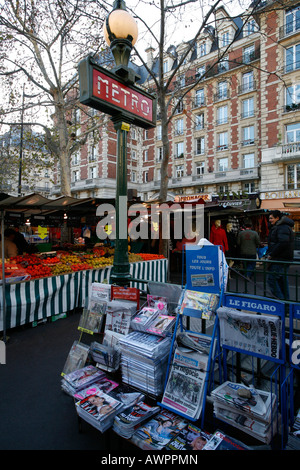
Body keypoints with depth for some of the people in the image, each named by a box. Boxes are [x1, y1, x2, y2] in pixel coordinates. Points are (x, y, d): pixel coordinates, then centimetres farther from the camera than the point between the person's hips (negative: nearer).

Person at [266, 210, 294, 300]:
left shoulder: (282, 228, -14)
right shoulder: (278, 227, 19)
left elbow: (283, 243, -26)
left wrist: (271, 255, -20)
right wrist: (269, 254, 14)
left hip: (280, 259, -11)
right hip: (284, 259, 11)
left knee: (271, 279, -9)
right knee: (282, 280, 14)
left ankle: (280, 299, -5)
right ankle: (286, 300, 21)